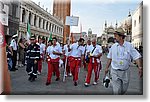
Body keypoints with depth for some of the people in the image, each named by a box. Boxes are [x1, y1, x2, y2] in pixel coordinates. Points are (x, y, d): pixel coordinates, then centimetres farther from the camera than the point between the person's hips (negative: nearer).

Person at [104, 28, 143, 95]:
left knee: (123, 90, 16)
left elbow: (137, 57, -9)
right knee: (117, 91, -4)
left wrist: (140, 68, -18)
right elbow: (110, 58, 10)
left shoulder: (129, 45, -9)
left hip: (125, 72, 0)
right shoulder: (113, 46, -3)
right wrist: (107, 68, 12)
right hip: (115, 72, 0)